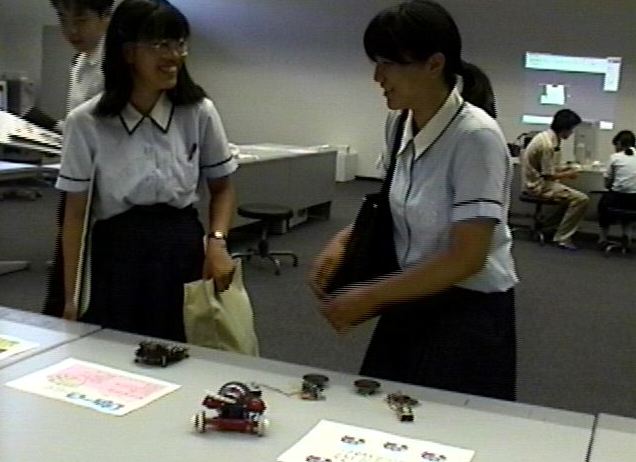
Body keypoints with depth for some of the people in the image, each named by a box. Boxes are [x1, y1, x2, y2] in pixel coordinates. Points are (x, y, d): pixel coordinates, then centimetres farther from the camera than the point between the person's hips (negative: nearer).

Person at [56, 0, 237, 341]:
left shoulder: (199, 112, -3)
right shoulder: (86, 122, -7)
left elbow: (222, 187, 9)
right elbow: (76, 213, -1)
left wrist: (217, 241, -8)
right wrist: (71, 296, 0)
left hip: (184, 250, 2)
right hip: (116, 256, -1)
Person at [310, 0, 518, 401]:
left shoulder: (476, 135, -23)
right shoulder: (399, 123, -1)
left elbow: (466, 258, -23)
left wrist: (371, 297, -17)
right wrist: (344, 240, -2)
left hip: (468, 313, -6)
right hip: (411, 302, 7)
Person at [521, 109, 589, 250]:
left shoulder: (547, 137, 7)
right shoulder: (549, 144, -23)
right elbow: (548, 175, -19)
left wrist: (565, 169, 9)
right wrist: (568, 174, -4)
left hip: (536, 182, 10)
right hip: (539, 186, -10)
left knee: (573, 195, 21)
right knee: (581, 199, -17)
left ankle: (545, 224, 17)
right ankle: (562, 238, -9)